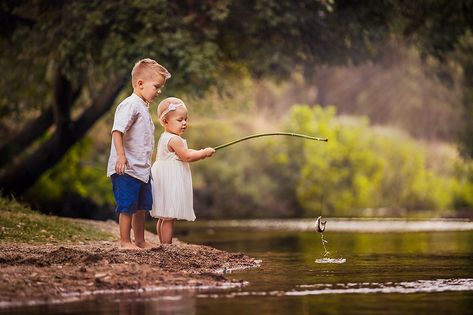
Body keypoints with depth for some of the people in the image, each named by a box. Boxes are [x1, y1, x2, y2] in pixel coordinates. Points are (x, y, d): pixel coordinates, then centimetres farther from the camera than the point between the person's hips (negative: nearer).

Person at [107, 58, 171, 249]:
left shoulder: (144, 107, 17)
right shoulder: (130, 105, -14)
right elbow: (117, 131, -22)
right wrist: (121, 156, -30)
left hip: (142, 169, 10)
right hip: (126, 169, -10)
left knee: (142, 206, 14)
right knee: (127, 206, -5)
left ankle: (140, 241, 23)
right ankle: (125, 242, 3)